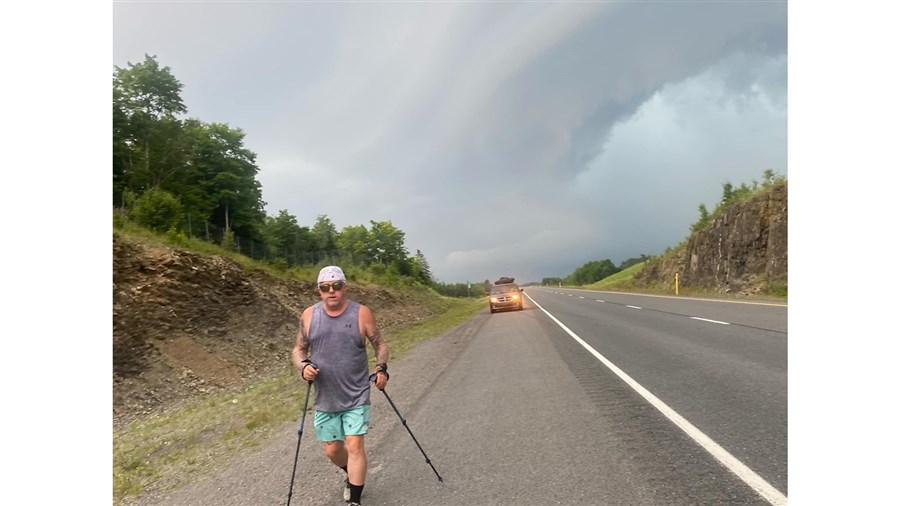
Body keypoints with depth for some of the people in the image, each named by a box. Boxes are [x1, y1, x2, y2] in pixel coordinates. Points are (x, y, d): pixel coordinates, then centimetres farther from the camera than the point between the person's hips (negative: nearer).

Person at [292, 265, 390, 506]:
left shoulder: (361, 313, -8)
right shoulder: (309, 315, -2)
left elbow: (380, 344, 2)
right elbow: (298, 349, 7)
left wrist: (381, 368, -13)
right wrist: (303, 366, -13)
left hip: (356, 396, -3)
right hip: (325, 398, 3)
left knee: (355, 445, -8)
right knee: (332, 450, 14)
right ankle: (352, 476, 46)